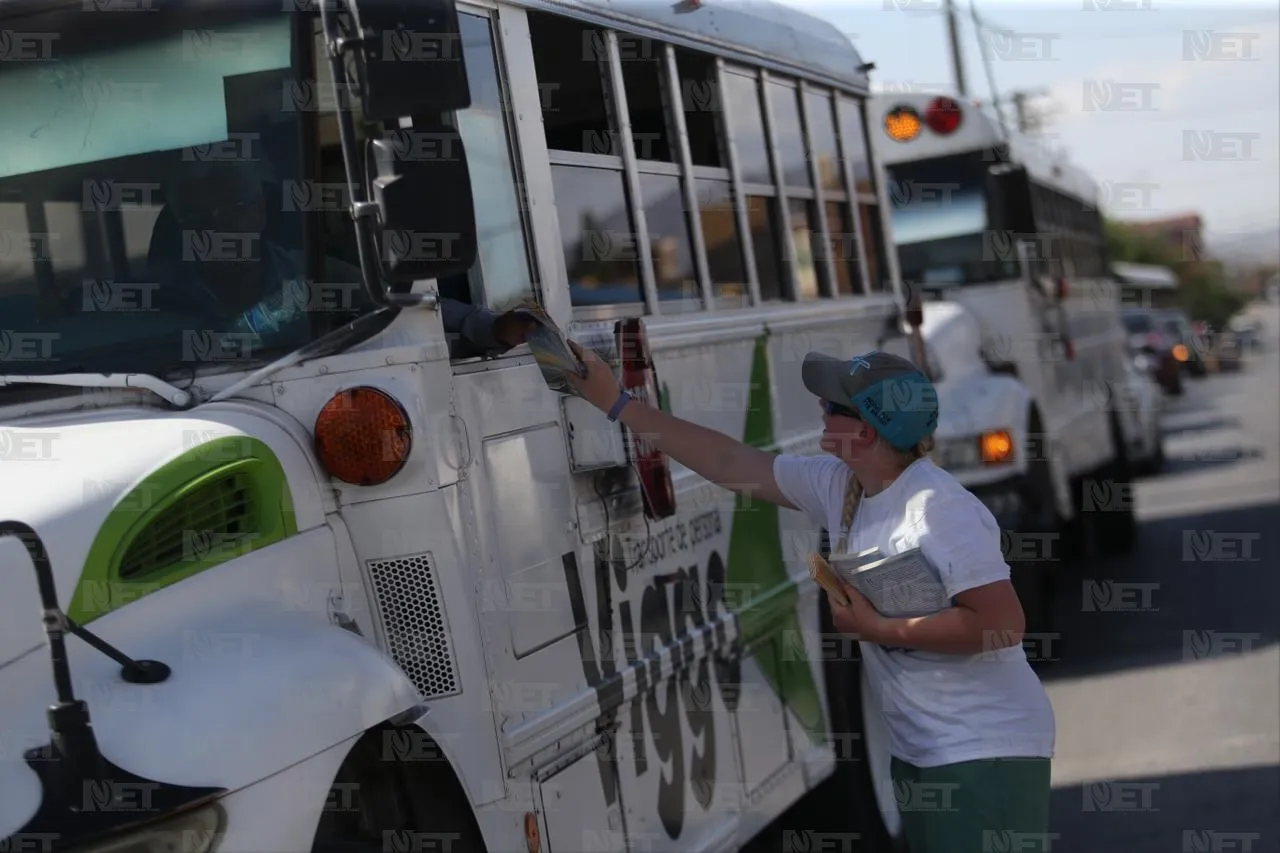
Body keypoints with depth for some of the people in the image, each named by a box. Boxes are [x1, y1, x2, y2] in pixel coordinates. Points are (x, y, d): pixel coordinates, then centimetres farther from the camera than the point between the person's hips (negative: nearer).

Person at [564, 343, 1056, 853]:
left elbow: (1003, 623, -26)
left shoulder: (940, 509, -21)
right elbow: (729, 464, 6)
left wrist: (879, 630, -20)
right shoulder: (838, 485, 2)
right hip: (919, 752, 8)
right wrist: (615, 401, 5)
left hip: (984, 754, -8)